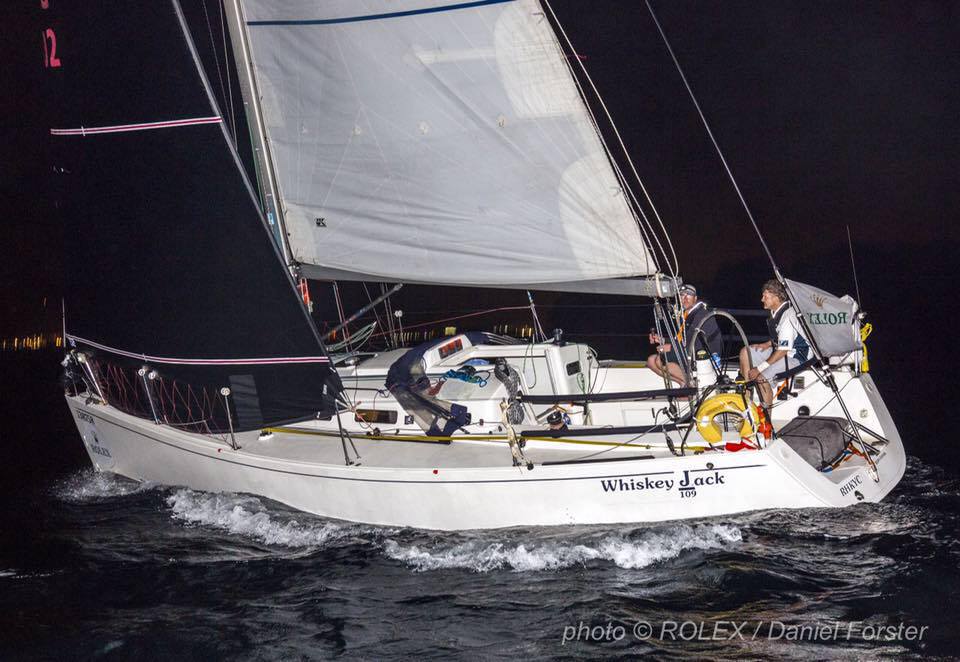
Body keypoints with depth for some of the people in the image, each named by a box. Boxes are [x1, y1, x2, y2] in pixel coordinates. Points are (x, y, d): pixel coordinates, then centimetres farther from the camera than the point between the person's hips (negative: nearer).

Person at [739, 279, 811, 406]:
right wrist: (767, 344, 2)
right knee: (745, 352, 7)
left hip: (795, 356, -10)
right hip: (781, 349, 10)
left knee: (761, 376, -28)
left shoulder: (787, 317, -26)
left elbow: (782, 351, -27)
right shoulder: (775, 311, 3)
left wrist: (759, 368, -24)